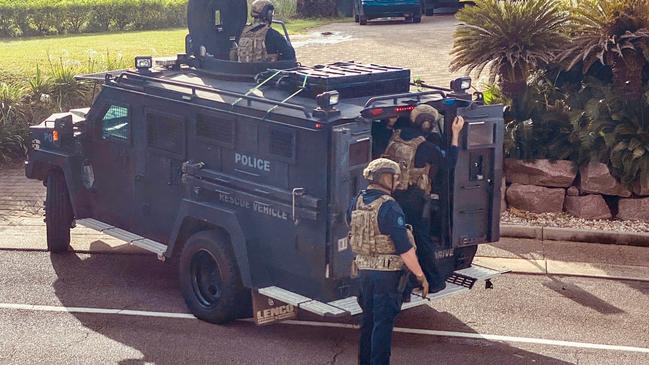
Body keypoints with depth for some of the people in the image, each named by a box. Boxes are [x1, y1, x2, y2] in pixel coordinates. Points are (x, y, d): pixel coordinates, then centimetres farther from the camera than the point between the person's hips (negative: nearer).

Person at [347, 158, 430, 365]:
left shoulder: (356, 203, 7)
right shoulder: (388, 207, -17)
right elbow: (404, 247, -18)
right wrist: (420, 276, -12)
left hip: (364, 270, 8)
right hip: (387, 272, -7)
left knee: (368, 318, 18)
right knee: (383, 322, -2)